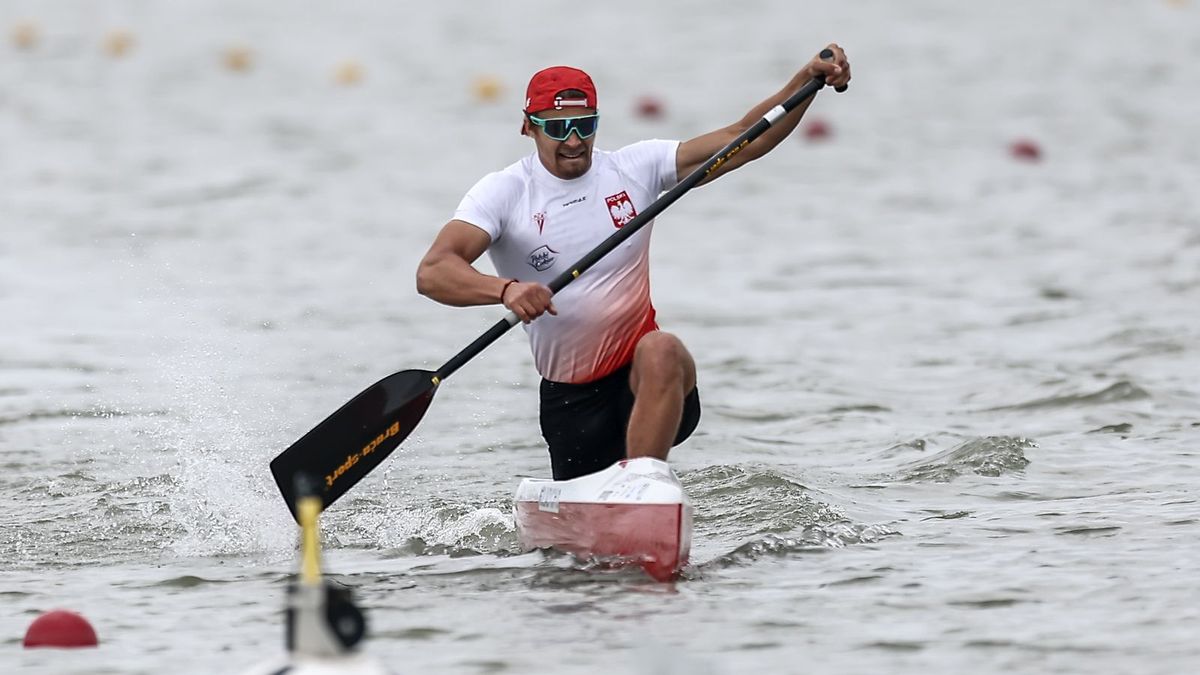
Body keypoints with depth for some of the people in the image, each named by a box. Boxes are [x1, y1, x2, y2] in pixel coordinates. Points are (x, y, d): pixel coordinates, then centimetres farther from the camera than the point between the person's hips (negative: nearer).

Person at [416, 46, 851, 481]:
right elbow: (432, 273, -20)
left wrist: (805, 82, -14)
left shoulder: (635, 169, 2)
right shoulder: (503, 193, -6)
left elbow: (741, 140, 0)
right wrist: (504, 289, -40)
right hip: (571, 400, 1)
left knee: (661, 351, -35)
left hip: (648, 380, -1)